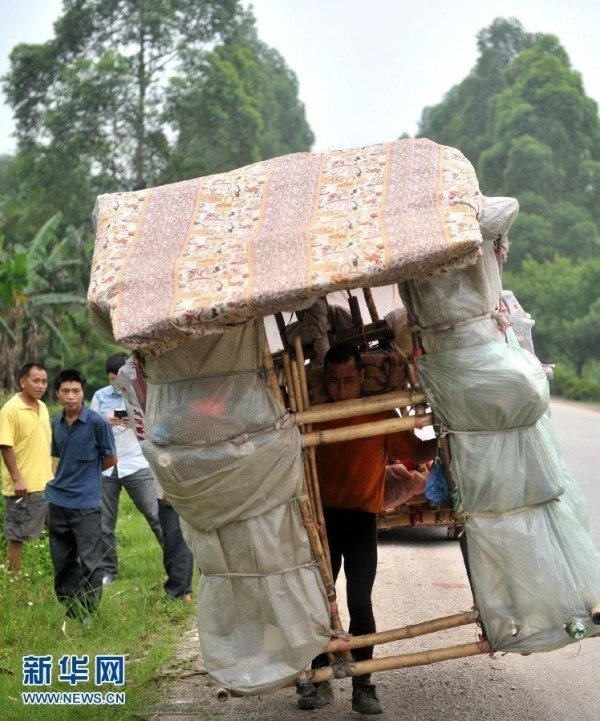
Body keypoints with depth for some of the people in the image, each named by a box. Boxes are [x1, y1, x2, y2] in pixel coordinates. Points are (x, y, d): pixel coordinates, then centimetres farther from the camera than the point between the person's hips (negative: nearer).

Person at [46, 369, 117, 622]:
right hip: (58, 503, 6)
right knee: (62, 562, 12)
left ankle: (88, 614, 9)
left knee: (90, 562, -2)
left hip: (87, 503, -5)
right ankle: (69, 611, 24)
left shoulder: (96, 422, -9)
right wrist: (61, 480, 7)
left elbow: (110, 459, -1)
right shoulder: (56, 423, 7)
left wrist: (87, 473, 8)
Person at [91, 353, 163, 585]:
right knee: (104, 523, 5)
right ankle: (108, 571, 14)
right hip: (106, 468, 2)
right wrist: (107, 423, -13)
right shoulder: (100, 396, 7)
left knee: (155, 515, -4)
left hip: (137, 466, -2)